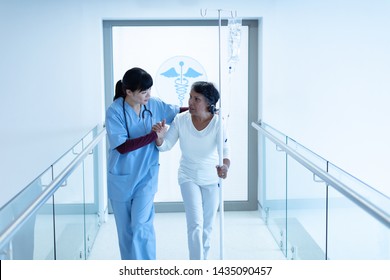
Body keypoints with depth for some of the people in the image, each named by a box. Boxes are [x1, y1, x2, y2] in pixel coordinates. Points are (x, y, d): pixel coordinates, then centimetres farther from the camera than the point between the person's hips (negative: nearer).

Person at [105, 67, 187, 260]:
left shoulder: (154, 105, -7)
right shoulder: (114, 111, -18)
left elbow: (177, 112, 10)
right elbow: (122, 146, -24)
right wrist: (153, 135, -25)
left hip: (146, 175, 1)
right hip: (121, 178, -1)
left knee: (141, 225, -10)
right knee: (125, 228, 13)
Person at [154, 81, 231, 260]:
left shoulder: (217, 123, -19)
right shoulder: (181, 120, -15)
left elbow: (225, 151, -27)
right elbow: (165, 146, -8)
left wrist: (225, 166, -49)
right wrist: (159, 137, -31)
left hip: (212, 178, 1)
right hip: (188, 177, -1)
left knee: (207, 226, 14)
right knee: (195, 224, -12)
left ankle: (202, 259, 38)